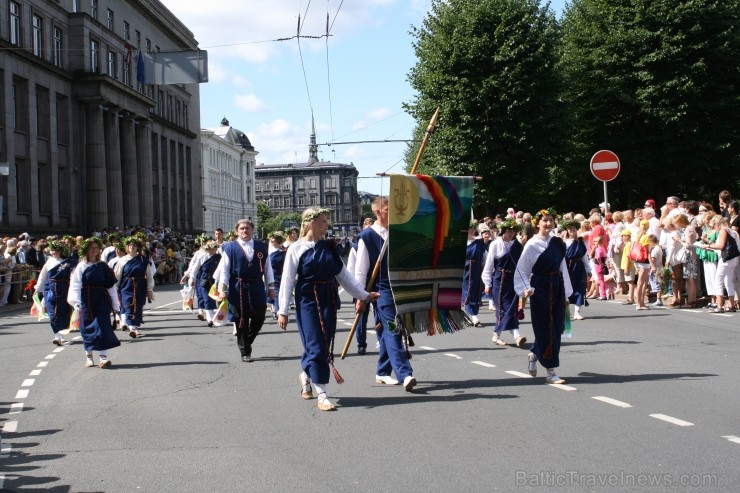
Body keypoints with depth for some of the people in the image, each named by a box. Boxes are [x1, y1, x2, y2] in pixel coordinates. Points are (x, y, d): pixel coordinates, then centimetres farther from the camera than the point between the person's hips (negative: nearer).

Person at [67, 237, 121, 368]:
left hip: (102, 300, 1)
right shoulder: (81, 267, -1)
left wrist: (115, 304, 6)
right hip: (87, 302, -1)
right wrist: (78, 304, -13)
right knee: (88, 327, 8)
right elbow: (76, 287, -4)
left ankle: (103, 356, -7)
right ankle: (88, 356, 22)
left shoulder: (103, 266, 4)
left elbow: (111, 285, 7)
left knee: (102, 326, -7)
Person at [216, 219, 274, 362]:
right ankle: (245, 352, 15)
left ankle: (246, 343, 29)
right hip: (238, 289, -2)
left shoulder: (261, 247, 6)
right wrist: (222, 290, -7)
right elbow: (224, 270, -3)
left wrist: (271, 287, 8)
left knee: (259, 318, 3)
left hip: (257, 288, 2)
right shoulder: (230, 248, -2)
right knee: (241, 322, 4)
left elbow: (267, 268, 9)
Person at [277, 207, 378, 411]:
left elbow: (343, 274, 12)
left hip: (328, 300, 5)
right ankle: (322, 396, -1)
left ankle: (305, 375, 37)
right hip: (307, 301, -5)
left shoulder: (329, 247, 7)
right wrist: (283, 311, -8)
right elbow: (287, 280, -6)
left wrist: (363, 294, 11)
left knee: (325, 344, 9)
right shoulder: (296, 248, -6)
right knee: (317, 346, -6)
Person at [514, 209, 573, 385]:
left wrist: (566, 294, 10)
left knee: (556, 328, 9)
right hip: (540, 289, -5)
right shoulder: (532, 245, -7)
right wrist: (526, 289, -21)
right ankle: (550, 372, 5)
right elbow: (522, 271, -6)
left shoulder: (557, 243, 8)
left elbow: (563, 268, 11)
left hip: (556, 288, 5)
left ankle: (534, 354, 36)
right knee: (545, 329, -2)